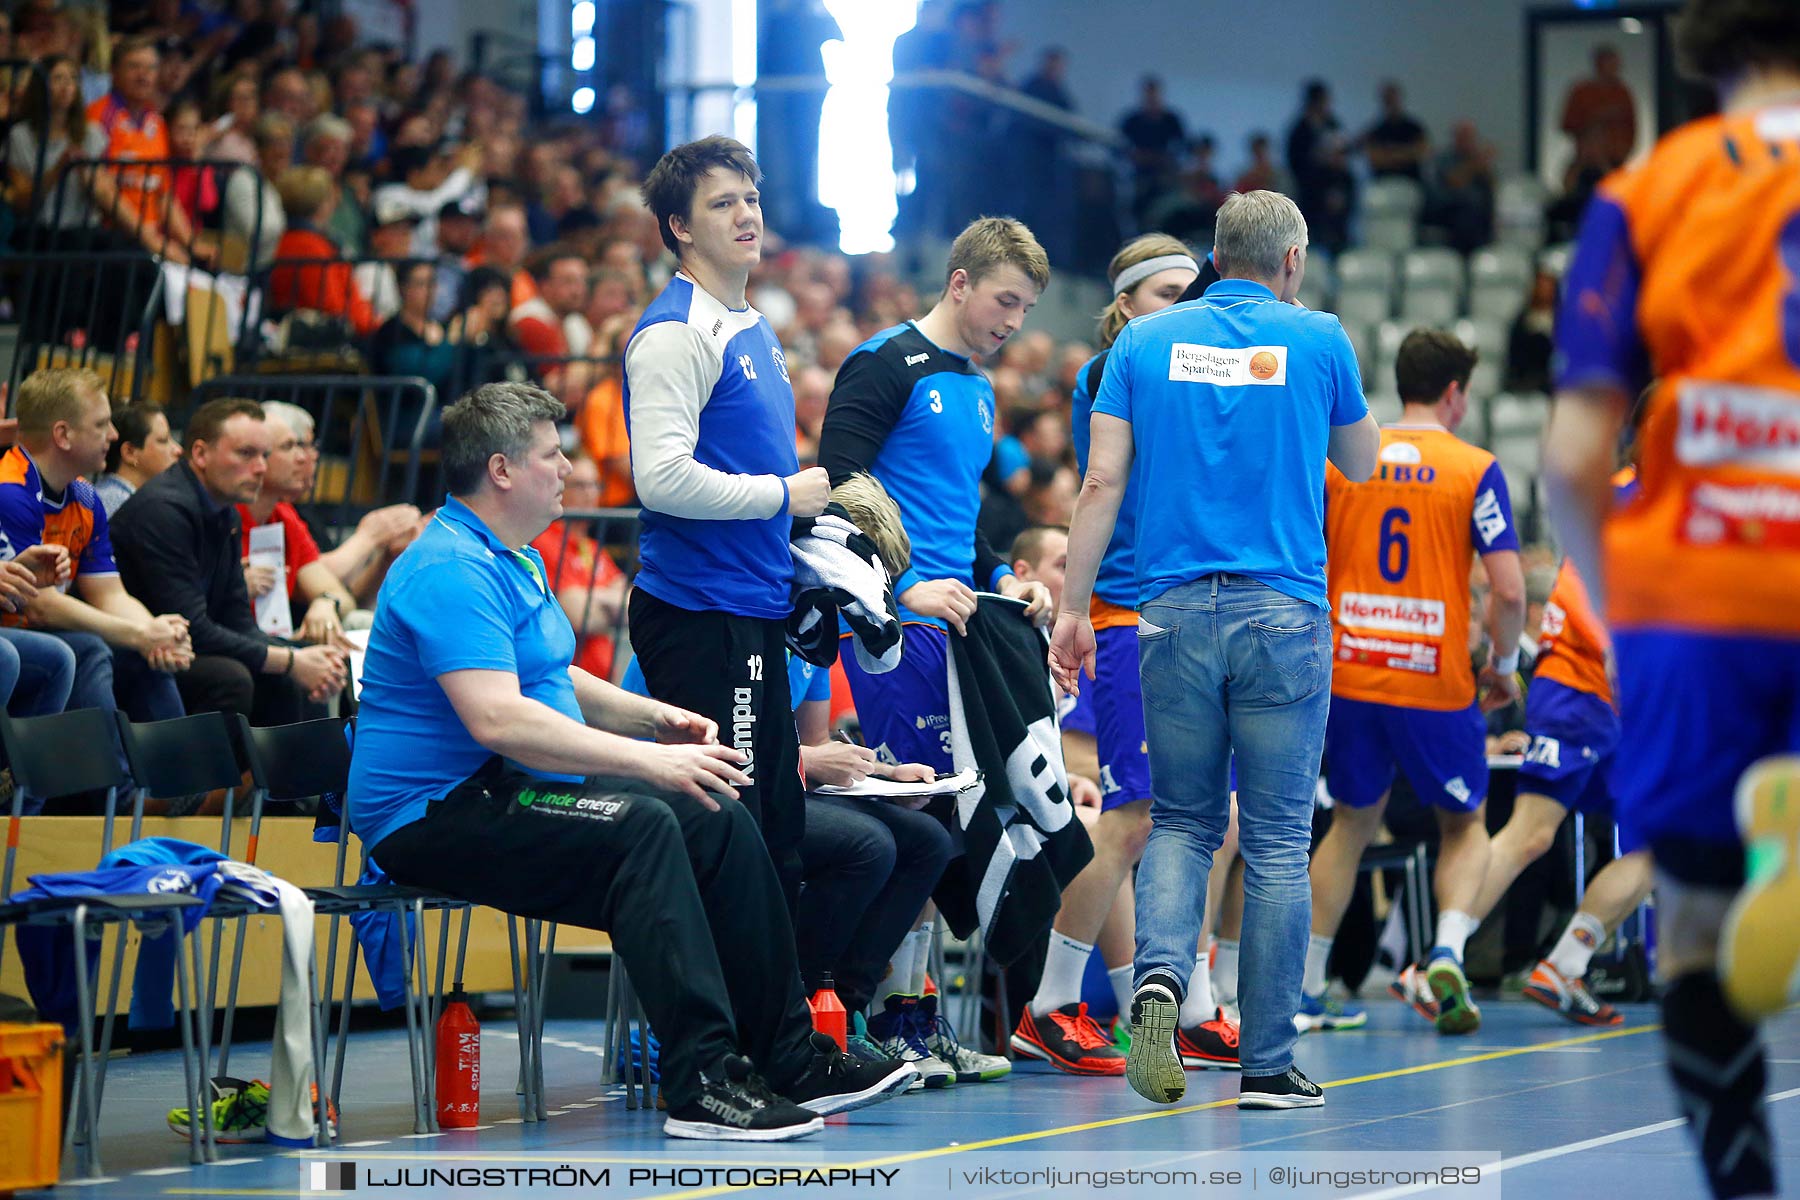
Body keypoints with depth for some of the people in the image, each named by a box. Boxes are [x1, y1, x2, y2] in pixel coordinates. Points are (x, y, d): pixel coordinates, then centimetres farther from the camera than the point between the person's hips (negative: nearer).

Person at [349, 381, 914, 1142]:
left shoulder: (515, 559, 19)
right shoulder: (453, 570, -18)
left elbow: (550, 680, 32)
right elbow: (497, 719, -29)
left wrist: (653, 717, 13)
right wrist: (648, 761, -28)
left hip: (504, 791, 11)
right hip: (433, 814, -11)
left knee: (719, 819, 0)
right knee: (640, 827, -31)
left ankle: (790, 1057, 4)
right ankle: (702, 1083, -36)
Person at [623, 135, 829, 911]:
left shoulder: (755, 330, 17)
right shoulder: (675, 333, -13)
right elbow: (664, 479, -23)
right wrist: (785, 494, -13)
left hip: (756, 613, 10)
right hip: (699, 610, -10)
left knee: (779, 835, 12)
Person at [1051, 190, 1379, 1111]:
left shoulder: (1145, 341, 6)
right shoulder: (1317, 339, 2)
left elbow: (1101, 483, 1)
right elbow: (1359, 465, 18)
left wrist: (1074, 609, 5)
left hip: (1176, 613, 2)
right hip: (1283, 617, -2)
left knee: (1182, 821, 13)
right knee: (1278, 840, 4)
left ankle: (1159, 973, -15)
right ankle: (1267, 1065, 4)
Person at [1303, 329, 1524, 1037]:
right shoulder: (1474, 469, -5)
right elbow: (1508, 588, -11)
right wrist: (1504, 666, 5)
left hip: (1349, 678, 3)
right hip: (1437, 683, -3)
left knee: (1353, 822, 19)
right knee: (1465, 825, 16)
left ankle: (1306, 988, 18)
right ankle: (1448, 950, -10)